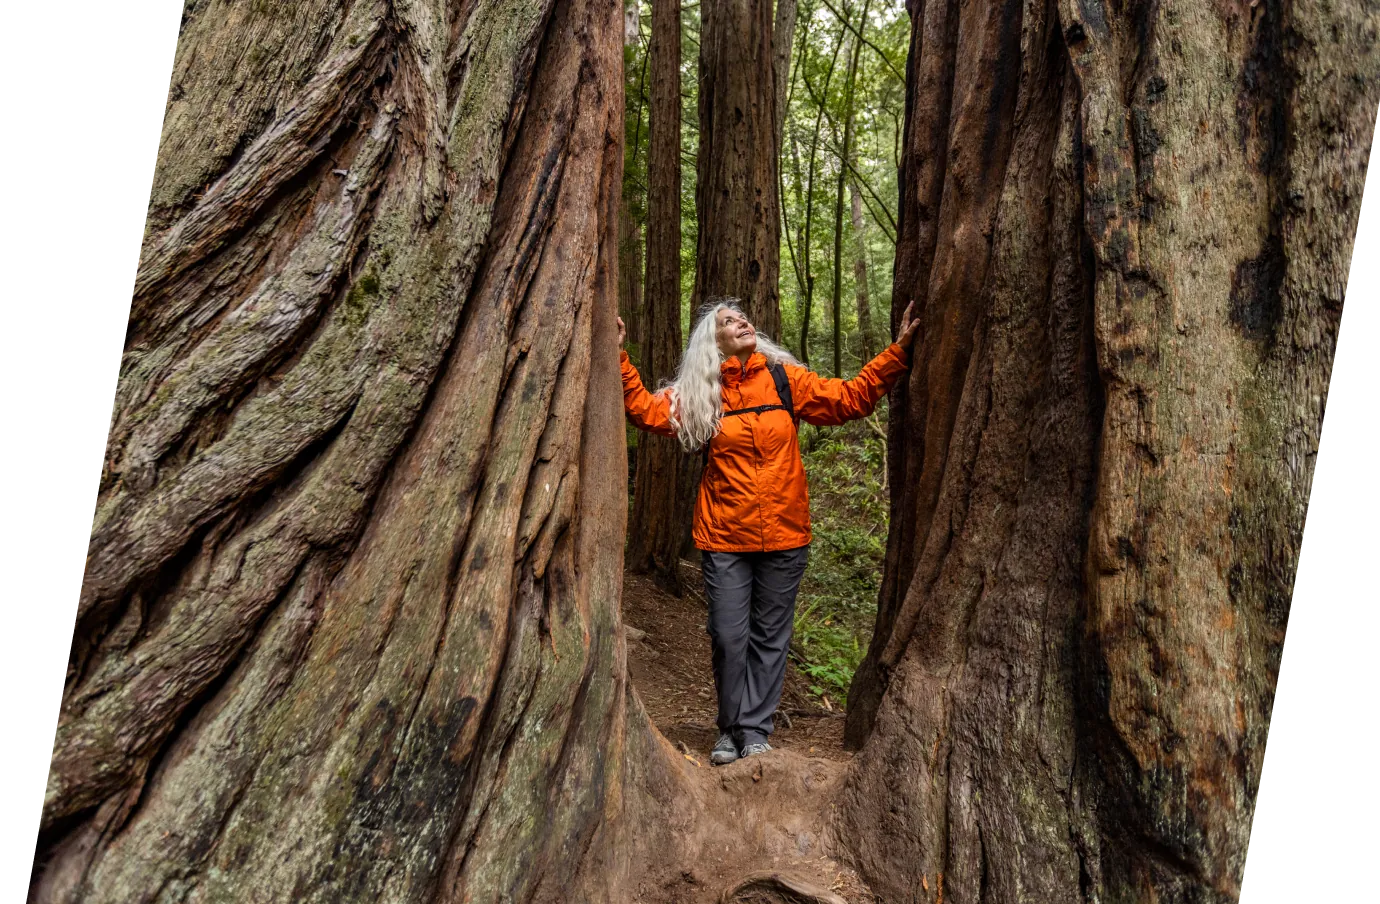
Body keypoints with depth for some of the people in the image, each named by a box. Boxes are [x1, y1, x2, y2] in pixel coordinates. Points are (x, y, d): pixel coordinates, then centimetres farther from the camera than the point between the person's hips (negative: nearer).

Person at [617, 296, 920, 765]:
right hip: (724, 538, -1)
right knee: (729, 637, 4)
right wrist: (619, 357, -12)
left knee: (770, 637, 9)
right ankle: (732, 729, 25)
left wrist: (898, 351, -3)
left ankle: (754, 729, 23)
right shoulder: (699, 392, 3)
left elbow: (851, 397, 3)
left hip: (784, 535, 1)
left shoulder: (785, 380, 3)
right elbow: (646, 410, -5)